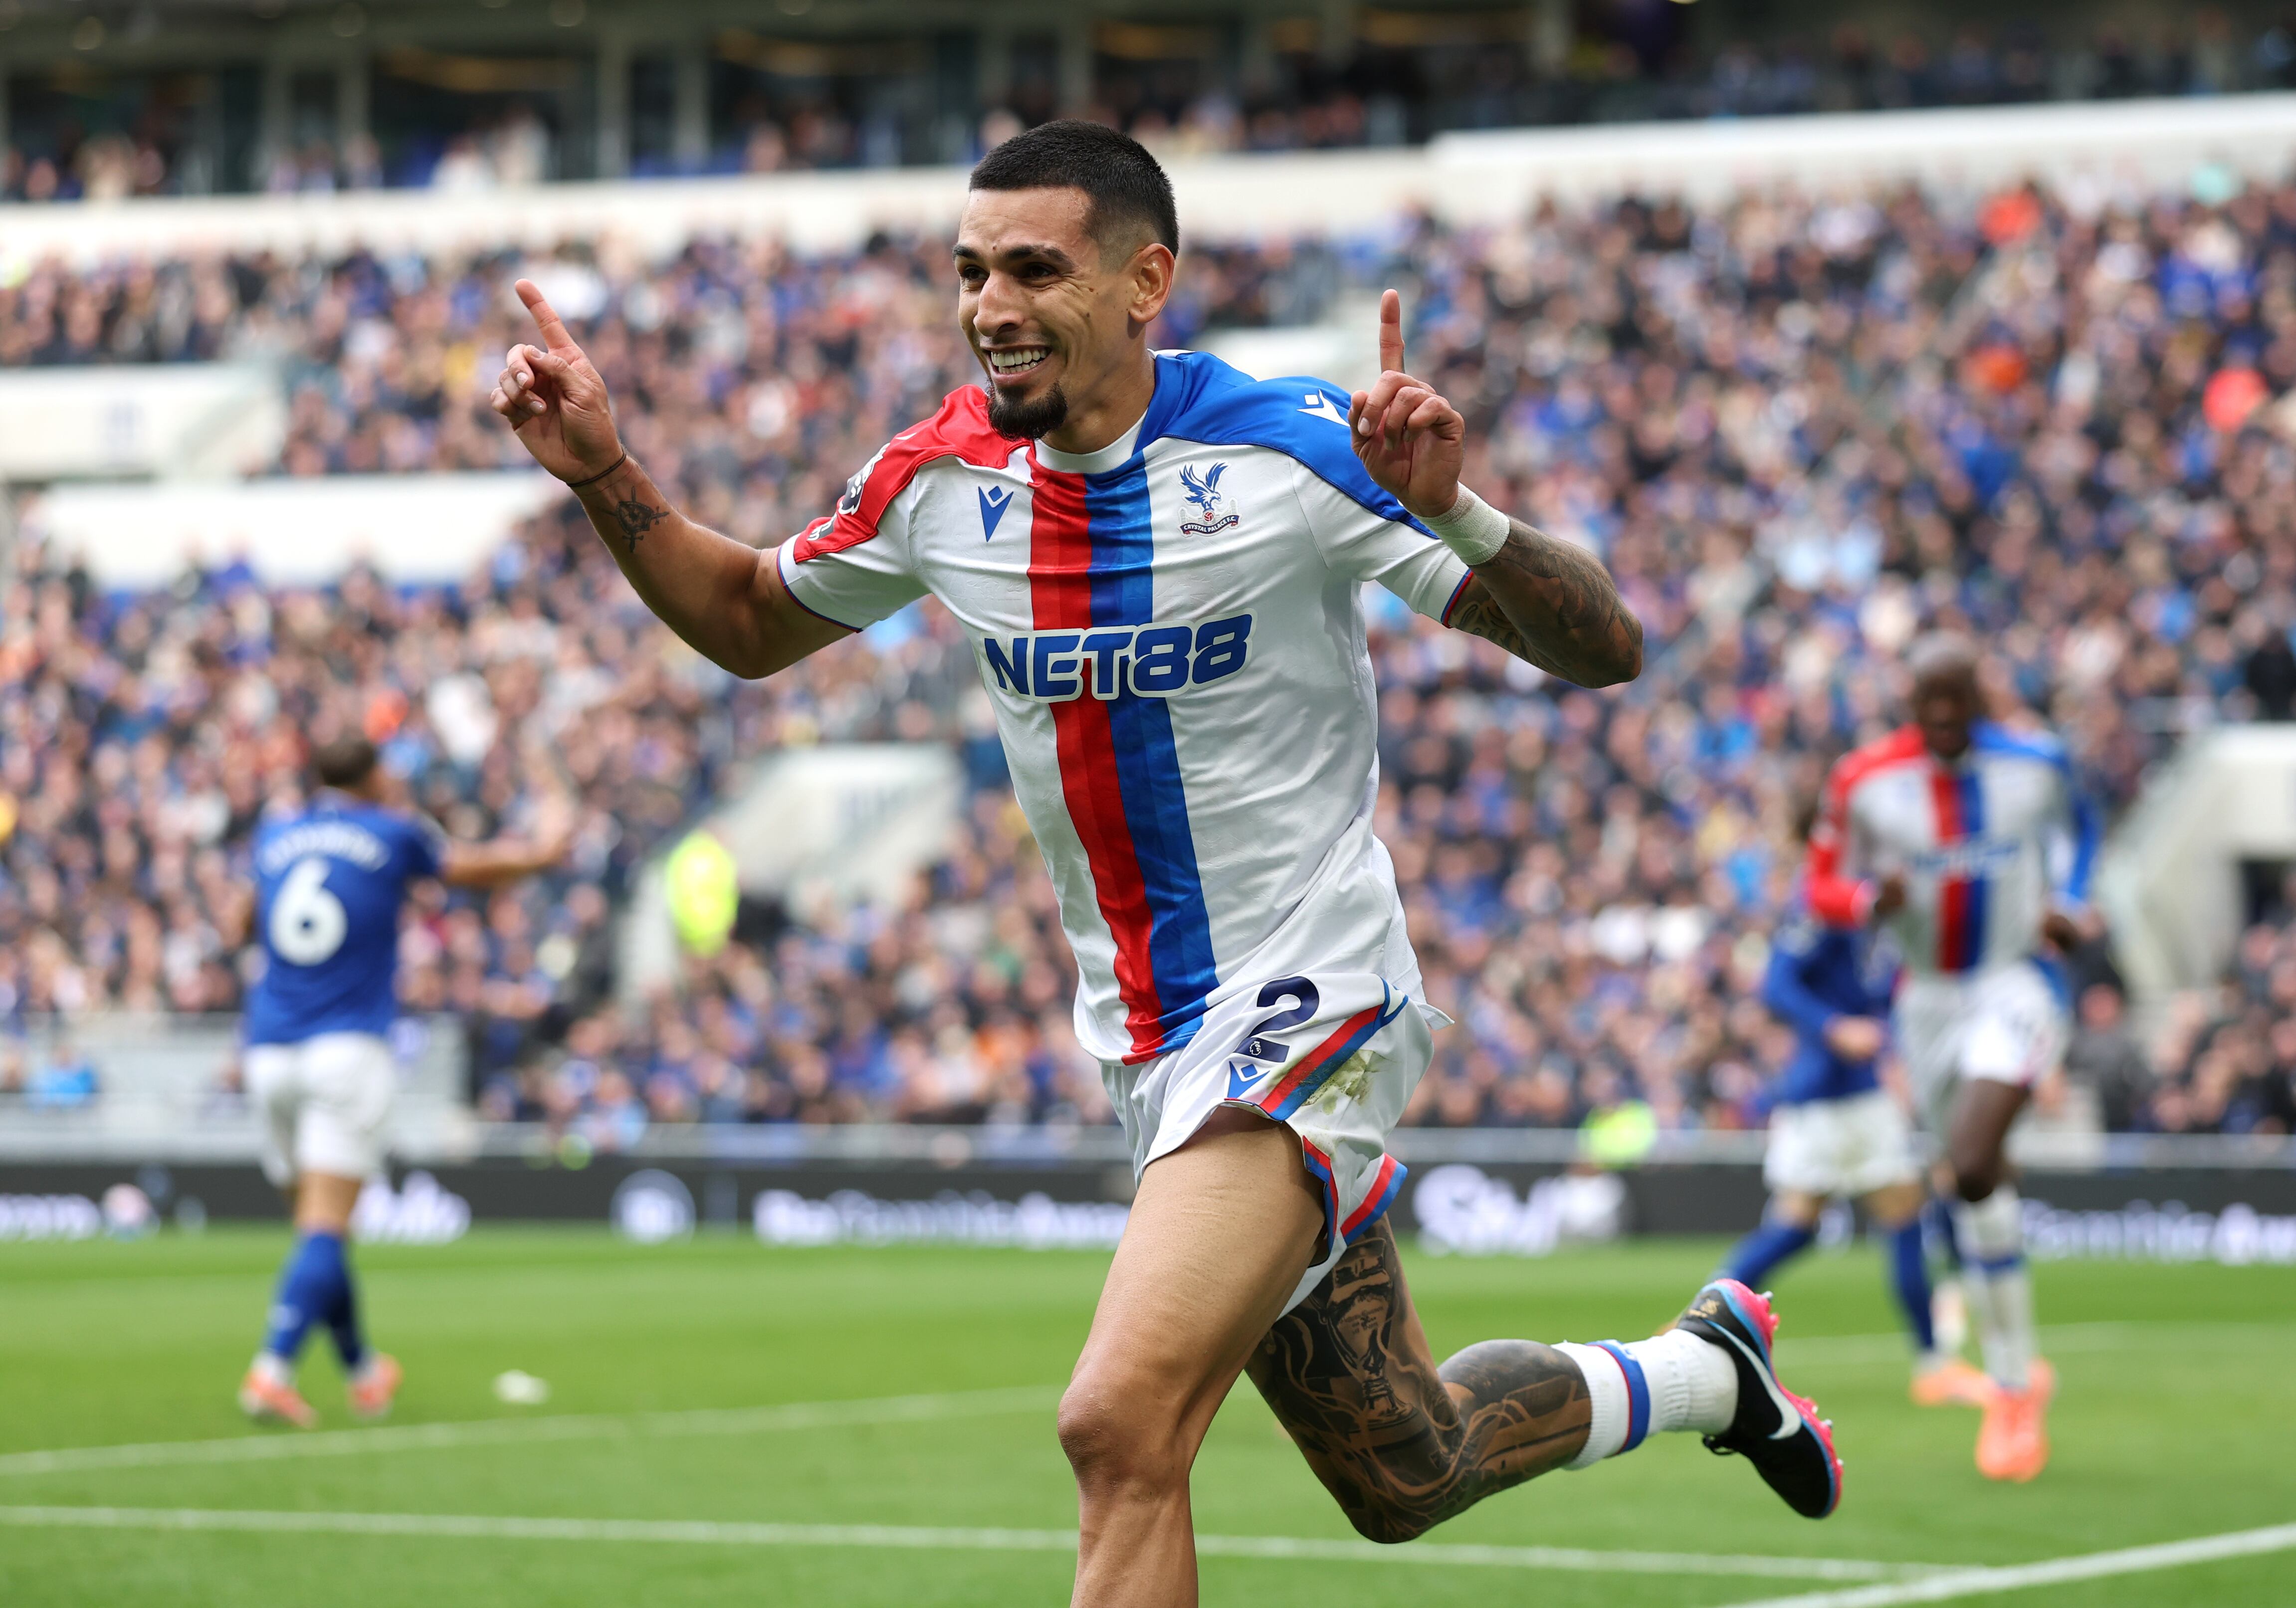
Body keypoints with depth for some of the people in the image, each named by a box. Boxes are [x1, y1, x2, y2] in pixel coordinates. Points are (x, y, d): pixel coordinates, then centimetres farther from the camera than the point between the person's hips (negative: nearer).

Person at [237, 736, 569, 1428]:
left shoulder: (273, 839, 13)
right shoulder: (392, 835, 3)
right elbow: (469, 869, 20)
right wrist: (538, 856, 41)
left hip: (270, 1053, 4)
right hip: (347, 1051, -4)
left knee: (316, 1223, 14)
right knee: (324, 1231, -10)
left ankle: (362, 1371, 27)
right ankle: (271, 1371, -26)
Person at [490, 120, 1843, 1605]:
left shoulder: (1286, 450, -16)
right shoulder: (945, 477, 0)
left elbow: (1605, 651, -16)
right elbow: (750, 622, 17)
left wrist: (1452, 510, -35)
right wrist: (605, 475, 1)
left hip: (1308, 1006, -6)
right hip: (1154, 1043, 6)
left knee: (1121, 1427, -25)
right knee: (1403, 1478, 18)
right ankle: (1708, 1368, 44)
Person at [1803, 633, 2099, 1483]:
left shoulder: (2036, 763, -5)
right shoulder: (1865, 780, -6)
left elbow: (2075, 822, 18)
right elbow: (1824, 886, 2)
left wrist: (2068, 902, 3)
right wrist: (1872, 900, -20)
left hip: (2016, 987, -3)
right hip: (1927, 998, 3)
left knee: (1972, 1166, -24)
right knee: (1975, 1190, 10)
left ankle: (2013, 1387, -16)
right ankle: (2016, 1376, 30)